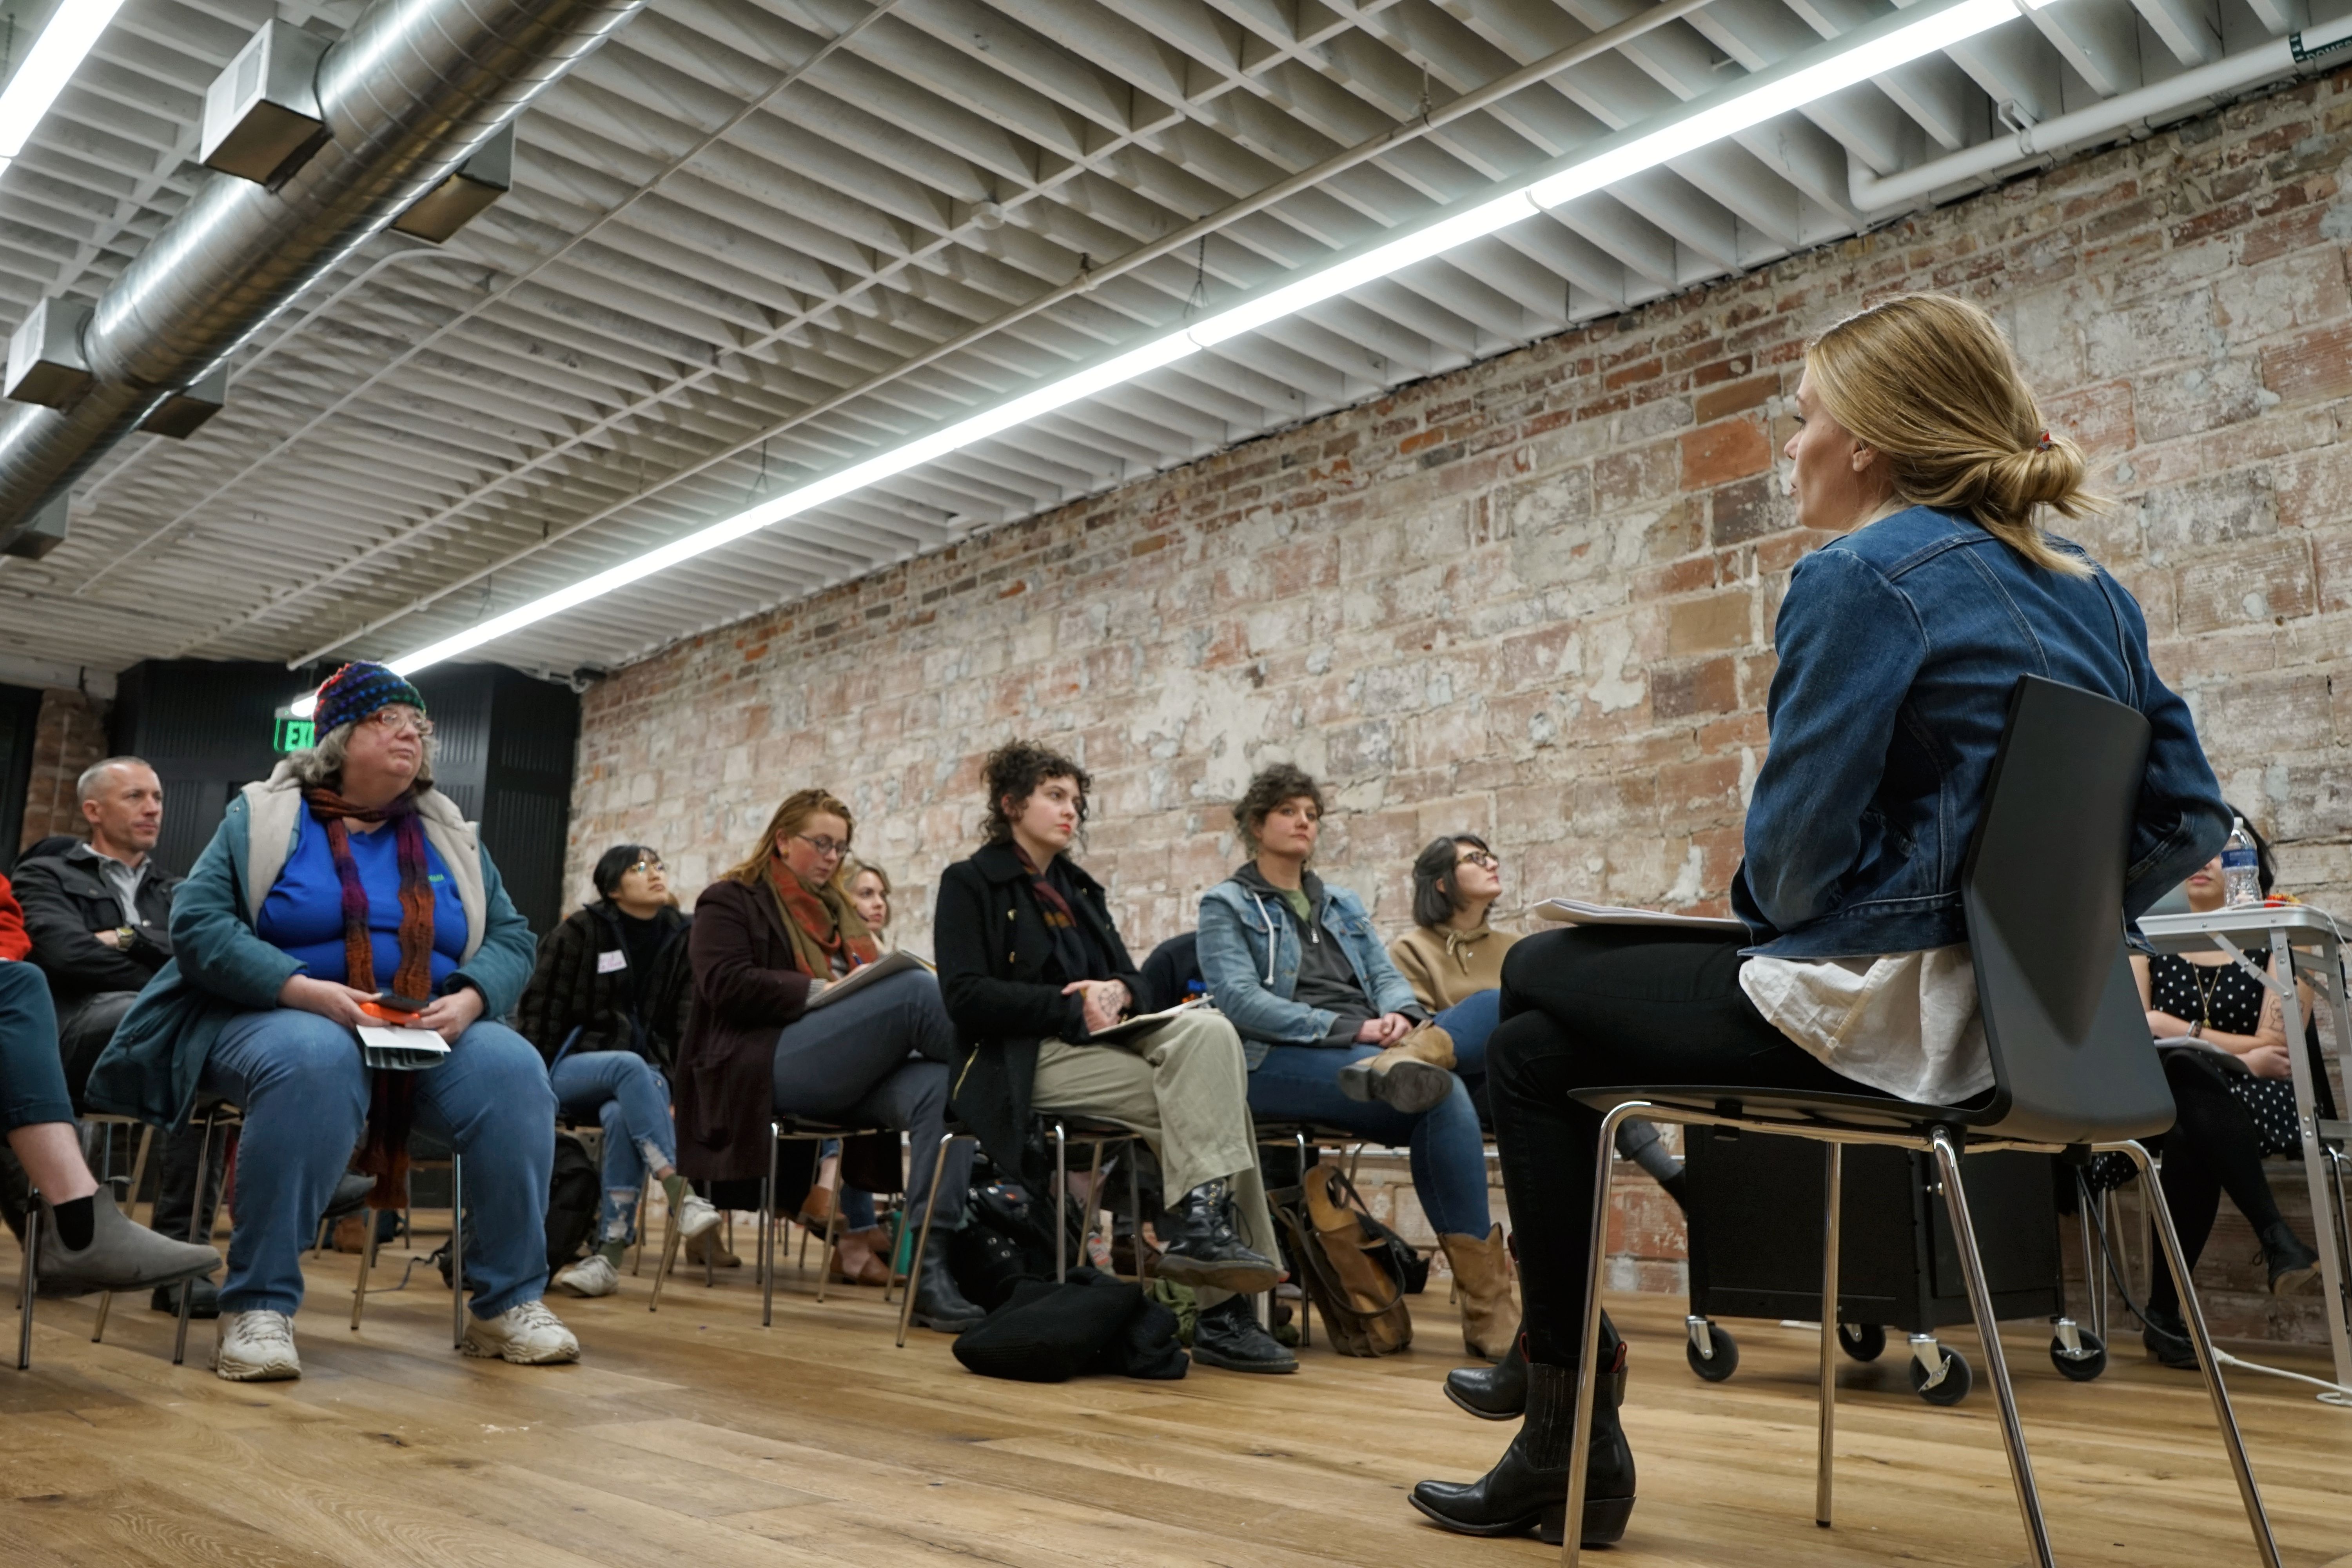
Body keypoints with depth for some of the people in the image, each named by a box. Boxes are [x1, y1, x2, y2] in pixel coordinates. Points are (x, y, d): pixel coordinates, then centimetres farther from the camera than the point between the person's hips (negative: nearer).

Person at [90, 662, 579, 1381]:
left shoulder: (450, 838, 14)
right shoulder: (262, 817, 5)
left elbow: (510, 939, 8)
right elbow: (198, 924, -7)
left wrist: (468, 1000, -15)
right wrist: (304, 989, -23)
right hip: (280, 1019, -3)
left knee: (513, 1068, -27)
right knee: (315, 1061, -39)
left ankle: (509, 1303, -20)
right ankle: (259, 1305, -30)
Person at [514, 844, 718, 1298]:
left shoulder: (680, 937, 8)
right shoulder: (579, 932, 0)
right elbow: (539, 1011, -1)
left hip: (645, 1075, 2)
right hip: (573, 1067, -2)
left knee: (621, 1116, -34)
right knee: (630, 1065, -36)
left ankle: (609, 1255, -32)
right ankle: (681, 1196, -46)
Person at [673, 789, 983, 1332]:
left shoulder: (838, 910, 28)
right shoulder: (731, 900, 10)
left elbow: (874, 984, 25)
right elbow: (727, 985, -8)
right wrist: (821, 991, -15)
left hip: (841, 1075, 6)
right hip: (768, 1068, -6)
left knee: (942, 1088, -30)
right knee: (915, 987, -29)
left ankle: (930, 1270, -36)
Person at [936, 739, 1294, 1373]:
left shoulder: (1079, 888, 24)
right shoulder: (970, 884, 4)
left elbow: (1130, 974, 17)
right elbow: (965, 994, -10)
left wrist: (1117, 992, -8)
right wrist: (1073, 1007, -17)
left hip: (1102, 1038, 6)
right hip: (1027, 1061, -6)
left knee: (1209, 1030, -24)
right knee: (1209, 1099, -24)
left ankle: (1200, 1223, -26)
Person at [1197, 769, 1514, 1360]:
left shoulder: (1343, 905, 28)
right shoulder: (1226, 906, 9)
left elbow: (1387, 977, 16)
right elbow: (1239, 1000, -7)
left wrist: (1400, 1016, -11)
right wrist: (1352, 1030, -17)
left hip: (1369, 1047, 6)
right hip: (1279, 1065, -6)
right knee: (1444, 1096, -33)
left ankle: (1409, 1059, -44)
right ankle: (1485, 1304, -29)